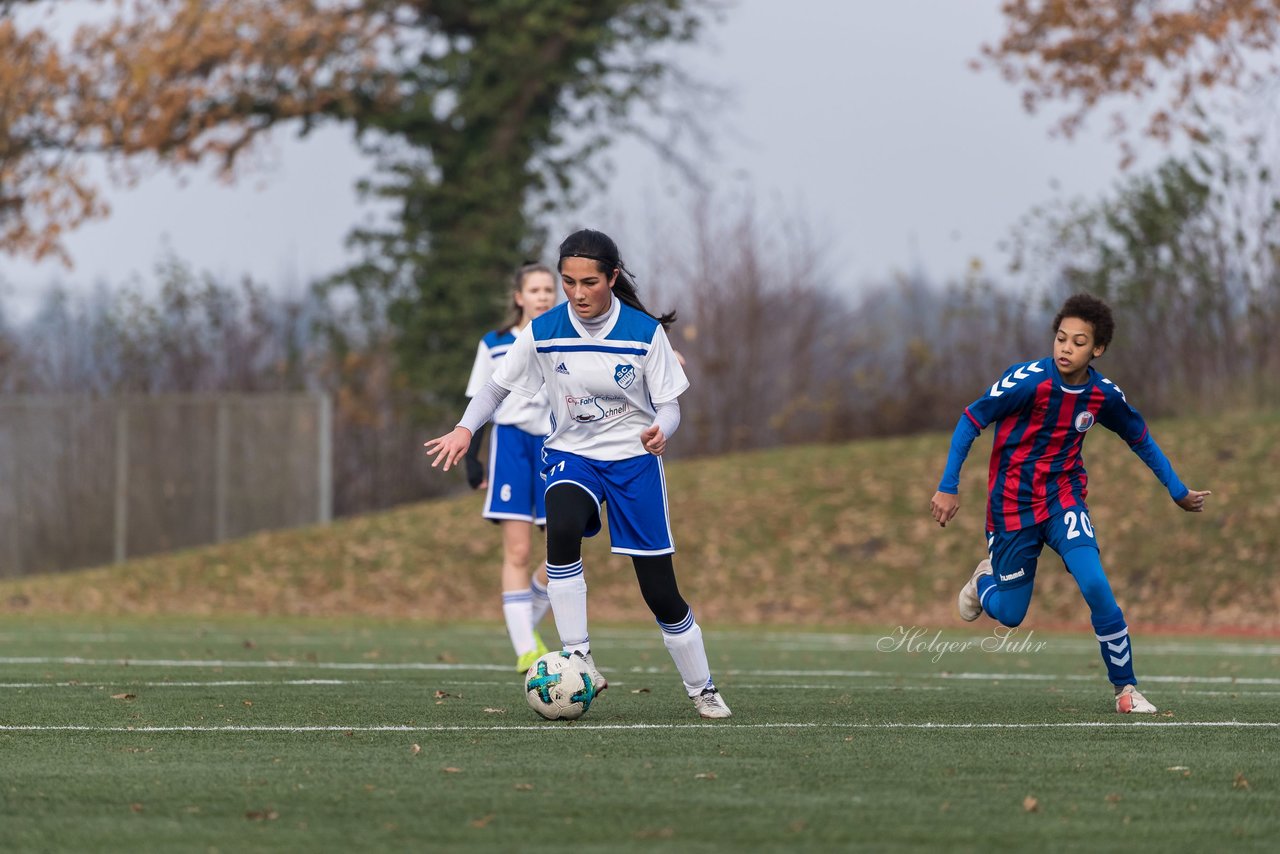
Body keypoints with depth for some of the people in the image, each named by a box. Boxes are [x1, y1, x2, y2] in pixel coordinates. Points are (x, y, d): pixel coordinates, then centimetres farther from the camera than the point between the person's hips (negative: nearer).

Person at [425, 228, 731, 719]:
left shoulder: (645, 331, -11)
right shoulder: (543, 332, -8)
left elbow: (669, 405, -6)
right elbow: (497, 387, 1)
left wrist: (662, 430, -30)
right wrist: (465, 429, -18)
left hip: (633, 458, -1)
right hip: (571, 455, 1)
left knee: (660, 592, 0)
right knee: (562, 528, -35)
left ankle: (702, 690, 22)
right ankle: (578, 659, -28)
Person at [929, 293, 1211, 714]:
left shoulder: (1104, 395, -7)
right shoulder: (1028, 379, -20)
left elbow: (1140, 438, 12)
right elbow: (971, 420, -14)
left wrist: (1178, 492, 15)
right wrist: (949, 486, -18)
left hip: (1064, 499, 2)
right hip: (1013, 505, -2)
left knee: (1095, 586, -21)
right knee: (1008, 614, 4)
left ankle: (1126, 689, -9)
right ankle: (985, 579, 42)